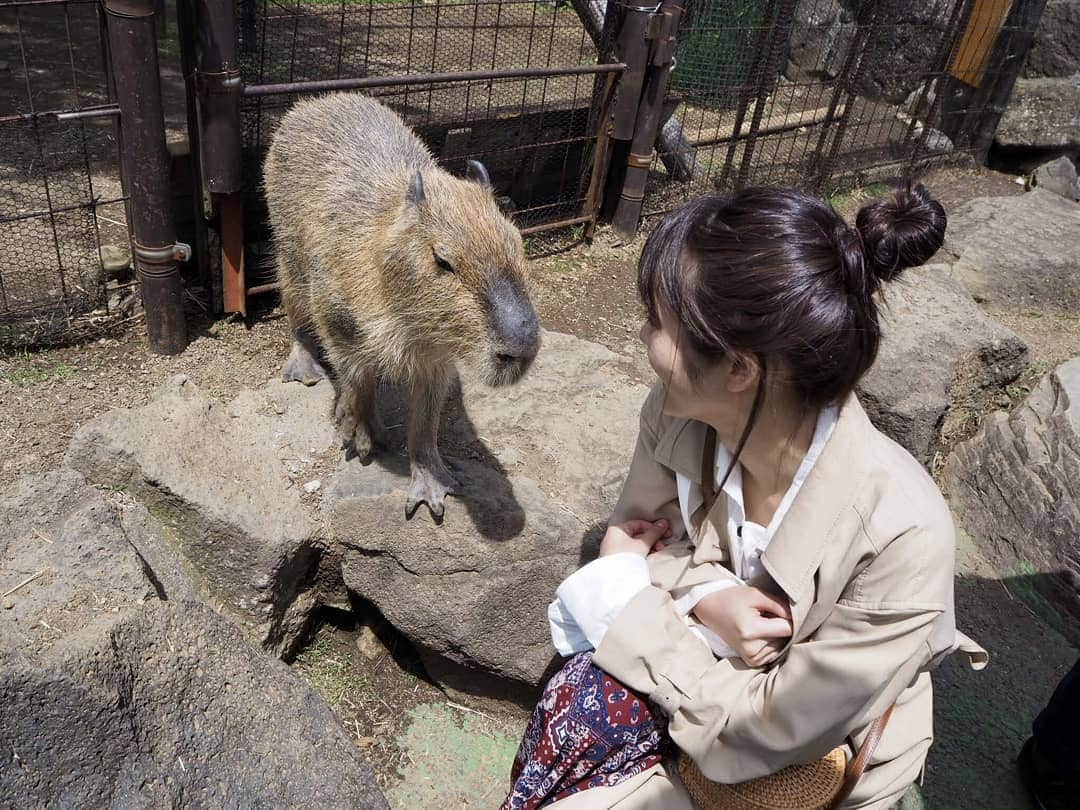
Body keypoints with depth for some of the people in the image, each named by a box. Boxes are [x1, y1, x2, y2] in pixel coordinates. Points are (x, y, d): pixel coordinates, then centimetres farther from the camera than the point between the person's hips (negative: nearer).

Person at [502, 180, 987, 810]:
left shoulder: (901, 537, -34)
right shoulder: (677, 412, -20)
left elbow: (757, 737, -25)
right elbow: (638, 535, -2)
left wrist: (626, 593, -20)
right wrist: (705, 595, -23)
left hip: (819, 759, -3)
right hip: (703, 656, 4)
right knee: (581, 702, -24)